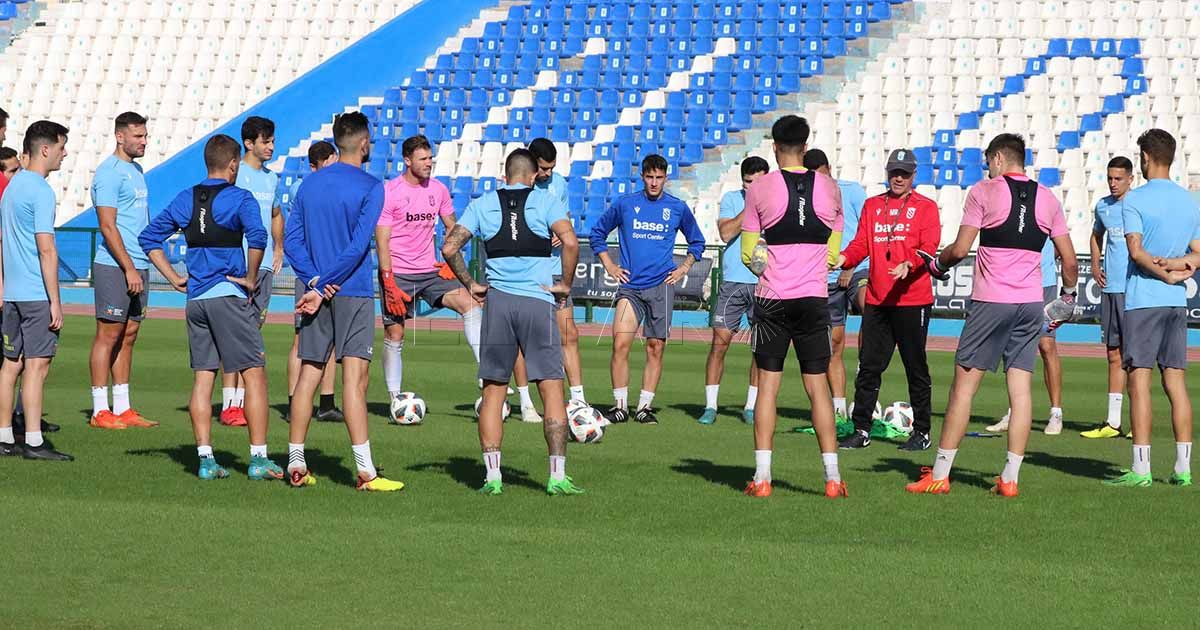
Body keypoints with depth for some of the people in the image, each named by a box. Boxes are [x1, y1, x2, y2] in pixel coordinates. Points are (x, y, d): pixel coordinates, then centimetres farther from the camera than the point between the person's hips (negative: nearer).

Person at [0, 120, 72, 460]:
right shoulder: (41, 191, -14)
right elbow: (46, 250, -18)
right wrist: (55, 301, -16)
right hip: (37, 292, -9)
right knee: (37, 364, -7)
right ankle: (34, 442, -8)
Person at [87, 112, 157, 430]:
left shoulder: (136, 170, 17)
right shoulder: (109, 172, -11)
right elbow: (107, 226, -17)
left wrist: (141, 267, 16)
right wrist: (129, 269, -19)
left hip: (138, 266, 9)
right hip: (114, 267, -9)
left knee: (129, 335, 10)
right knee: (109, 334, -5)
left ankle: (122, 409, 15)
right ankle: (100, 411, -1)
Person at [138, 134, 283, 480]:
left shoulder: (185, 199, 11)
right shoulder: (240, 198, -7)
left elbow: (149, 237, 15)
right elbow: (257, 236, -24)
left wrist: (174, 278, 14)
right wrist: (251, 279, -11)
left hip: (195, 297, 6)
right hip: (229, 296, -6)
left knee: (203, 376, 8)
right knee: (254, 374, -1)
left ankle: (206, 458, 5)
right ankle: (259, 458, -5)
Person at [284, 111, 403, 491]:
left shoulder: (309, 184, 10)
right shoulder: (370, 187, -7)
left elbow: (291, 240, 4)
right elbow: (358, 246, -15)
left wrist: (315, 280, -5)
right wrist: (322, 286, -12)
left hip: (317, 291, 5)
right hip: (353, 293, -5)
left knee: (308, 375, 9)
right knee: (355, 377, -8)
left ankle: (296, 465, 11)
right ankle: (365, 472, -11)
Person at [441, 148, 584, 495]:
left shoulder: (482, 204, 9)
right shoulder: (546, 201, 3)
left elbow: (449, 247, 1)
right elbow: (570, 243, -12)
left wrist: (471, 285, 10)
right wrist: (565, 284, -1)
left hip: (497, 301, 2)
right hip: (538, 302, -2)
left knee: (493, 391, 9)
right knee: (552, 389, 1)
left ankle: (492, 476, 4)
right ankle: (557, 476, -4)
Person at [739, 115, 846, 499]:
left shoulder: (760, 189, -3)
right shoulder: (829, 188, 3)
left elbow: (749, 254, 0)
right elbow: (833, 251, 8)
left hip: (772, 298, -1)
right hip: (815, 297, 1)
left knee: (767, 386, 4)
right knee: (818, 386, 5)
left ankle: (762, 477, 1)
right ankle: (832, 477, 3)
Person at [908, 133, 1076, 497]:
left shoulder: (984, 192, -4)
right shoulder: (1047, 199, 8)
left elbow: (959, 249, -6)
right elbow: (1069, 260, 10)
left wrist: (937, 264, 14)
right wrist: (1068, 295, 25)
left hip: (990, 302, -4)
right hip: (1031, 303, 4)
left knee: (963, 386, 1)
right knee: (1021, 389, 4)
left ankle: (939, 474, 4)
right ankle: (1010, 478, 2)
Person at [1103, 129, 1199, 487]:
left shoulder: (1135, 199, -7)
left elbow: (1136, 250, -16)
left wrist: (1164, 273, -9)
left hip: (1142, 300, -6)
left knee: (1139, 380, -5)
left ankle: (1140, 468, -8)